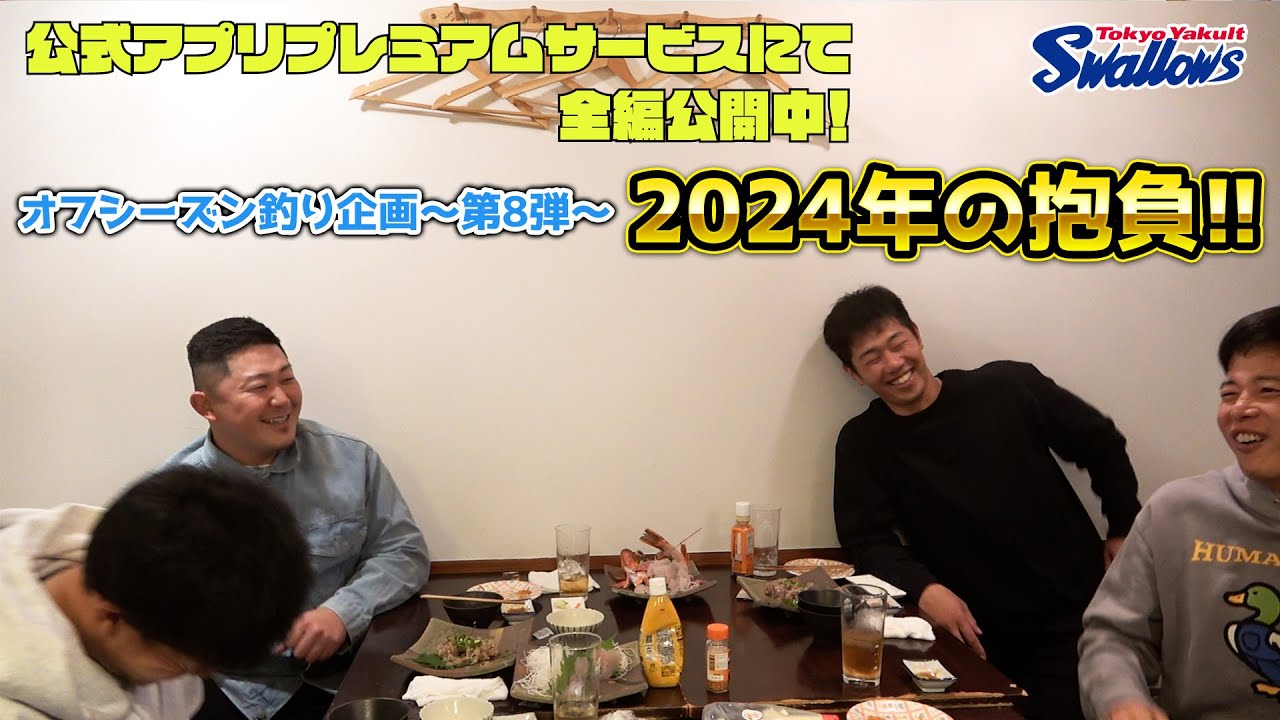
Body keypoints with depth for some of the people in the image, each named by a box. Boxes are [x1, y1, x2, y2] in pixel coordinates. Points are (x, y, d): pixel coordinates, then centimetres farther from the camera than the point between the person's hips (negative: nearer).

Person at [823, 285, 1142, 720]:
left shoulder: (1009, 388, -4)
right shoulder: (862, 443, -3)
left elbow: (1102, 445, 9)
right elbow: (868, 541, -9)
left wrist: (1124, 531, 8)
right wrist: (925, 588, -25)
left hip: (1078, 616, 0)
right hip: (981, 638, 0)